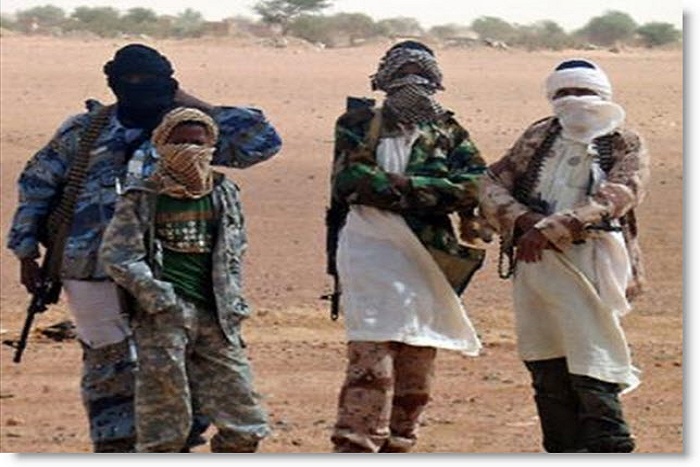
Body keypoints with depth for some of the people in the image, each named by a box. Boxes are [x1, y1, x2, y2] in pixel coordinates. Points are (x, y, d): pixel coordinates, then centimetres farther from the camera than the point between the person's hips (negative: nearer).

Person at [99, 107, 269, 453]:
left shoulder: (224, 194, 13)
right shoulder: (142, 198, -2)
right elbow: (117, 255, -7)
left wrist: (232, 300, 13)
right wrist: (157, 296, -14)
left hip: (214, 318, 5)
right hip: (163, 318, -5)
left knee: (244, 425, 1)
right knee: (164, 427, -4)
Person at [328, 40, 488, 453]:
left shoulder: (448, 133, 14)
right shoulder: (360, 126, 6)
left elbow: (474, 186, -2)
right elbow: (349, 181, -12)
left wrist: (402, 187, -11)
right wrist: (425, 190, -11)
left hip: (428, 264, 5)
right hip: (374, 260, -4)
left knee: (416, 381, 7)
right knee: (371, 372, -15)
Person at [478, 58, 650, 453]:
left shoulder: (626, 146, 2)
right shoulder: (539, 138, 17)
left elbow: (614, 198, -15)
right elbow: (493, 184, 11)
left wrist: (550, 228, -24)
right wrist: (523, 219, -10)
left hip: (590, 267, -5)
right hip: (534, 264, 5)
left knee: (592, 375, -13)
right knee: (548, 375, 9)